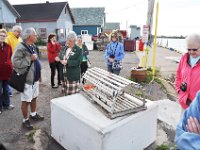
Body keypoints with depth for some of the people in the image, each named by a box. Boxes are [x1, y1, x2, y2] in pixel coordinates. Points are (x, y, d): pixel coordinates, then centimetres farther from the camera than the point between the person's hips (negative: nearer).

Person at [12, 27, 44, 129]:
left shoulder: (33, 46, 9)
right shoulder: (21, 48, -19)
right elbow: (15, 63, -26)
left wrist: (38, 74, 18)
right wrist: (30, 59, -24)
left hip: (35, 78, 8)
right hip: (26, 79, -8)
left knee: (33, 97, 21)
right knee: (26, 100, 5)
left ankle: (33, 114, 39)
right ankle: (25, 120, 21)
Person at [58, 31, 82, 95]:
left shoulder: (78, 50, -9)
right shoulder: (64, 48, 11)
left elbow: (78, 62, -17)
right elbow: (60, 56, 14)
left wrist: (67, 62, -22)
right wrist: (61, 60, -10)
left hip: (73, 74, -6)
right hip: (65, 73, 6)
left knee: (73, 92, 1)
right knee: (66, 91, 15)